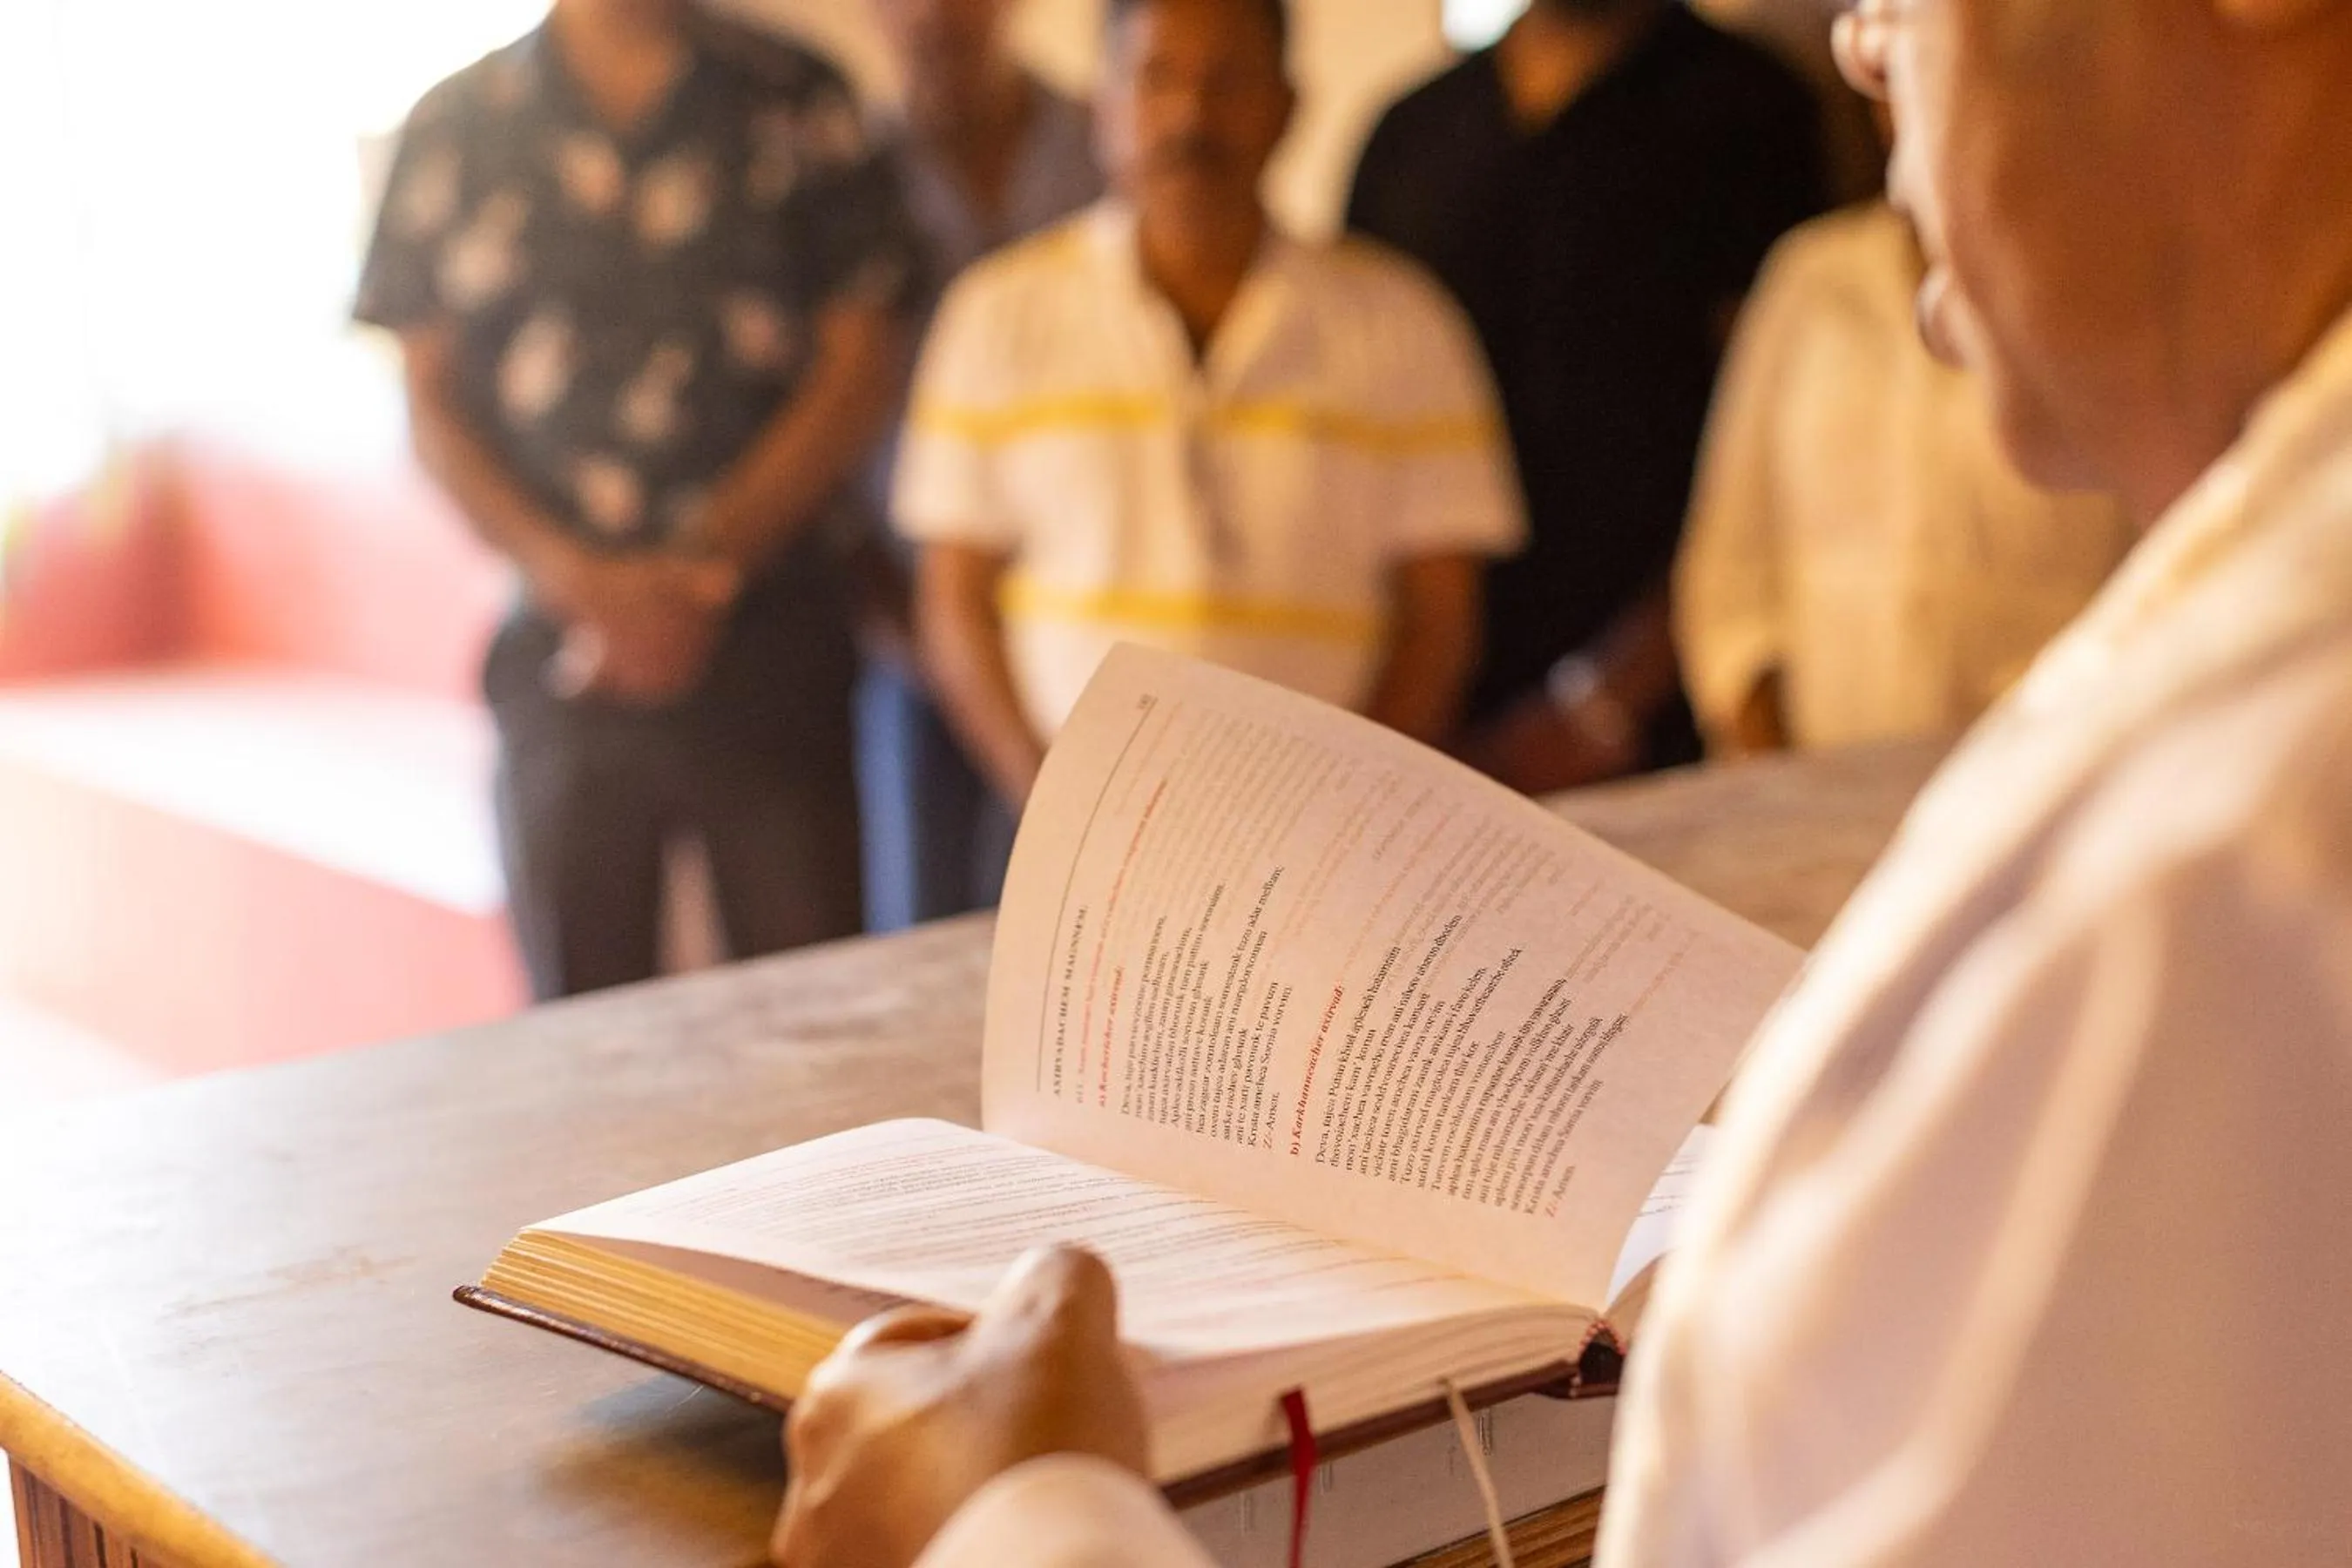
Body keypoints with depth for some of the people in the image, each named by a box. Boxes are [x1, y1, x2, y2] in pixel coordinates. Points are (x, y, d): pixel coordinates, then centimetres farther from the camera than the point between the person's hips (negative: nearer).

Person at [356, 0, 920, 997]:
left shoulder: (798, 104, 6)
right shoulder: (455, 128, 8)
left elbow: (862, 365, 2)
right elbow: (432, 405, 7)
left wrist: (710, 562, -8)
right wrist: (577, 578, -8)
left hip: (766, 642, -1)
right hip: (562, 652, 1)